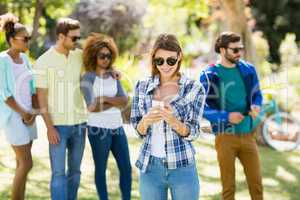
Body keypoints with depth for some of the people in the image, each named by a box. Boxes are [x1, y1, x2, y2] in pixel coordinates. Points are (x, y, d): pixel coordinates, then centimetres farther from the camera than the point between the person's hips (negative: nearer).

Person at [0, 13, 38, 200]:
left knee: (22, 163, 9)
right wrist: (23, 114, -14)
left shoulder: (24, 58, 9)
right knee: (27, 164, -9)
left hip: (27, 115, 8)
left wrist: (34, 112, -4)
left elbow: (32, 87, 9)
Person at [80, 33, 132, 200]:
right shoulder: (88, 78, -7)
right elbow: (92, 107, -18)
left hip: (117, 128, 6)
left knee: (126, 167, 7)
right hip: (99, 129, -6)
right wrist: (115, 101, -8)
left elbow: (125, 101, -2)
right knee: (101, 169, 6)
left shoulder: (114, 76, 9)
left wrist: (105, 98, -15)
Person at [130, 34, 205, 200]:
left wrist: (173, 120, -24)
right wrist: (146, 121, -17)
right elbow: (138, 130, 6)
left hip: (182, 167, -2)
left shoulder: (194, 89, -4)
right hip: (150, 167, 2)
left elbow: (192, 133, -5)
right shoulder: (142, 87, 3)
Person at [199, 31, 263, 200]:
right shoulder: (209, 75, -7)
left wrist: (256, 107, -9)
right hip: (225, 136, -3)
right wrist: (227, 116, -21)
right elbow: (202, 107, -9)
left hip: (248, 135, 4)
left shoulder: (248, 69, 5)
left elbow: (257, 95, 15)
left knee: (256, 184, 7)